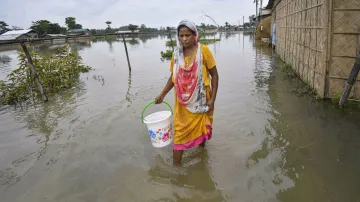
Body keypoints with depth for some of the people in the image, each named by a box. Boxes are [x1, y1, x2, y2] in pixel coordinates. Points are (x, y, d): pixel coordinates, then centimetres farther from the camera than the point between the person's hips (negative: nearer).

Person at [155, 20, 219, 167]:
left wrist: (212, 99, -10)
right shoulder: (177, 53, -1)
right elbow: (173, 76, 9)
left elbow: (214, 75, -7)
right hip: (183, 101, 2)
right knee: (179, 131, 4)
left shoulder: (203, 51, -11)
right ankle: (176, 165, 17)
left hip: (200, 99, -2)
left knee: (201, 127, 16)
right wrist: (162, 94, 2)